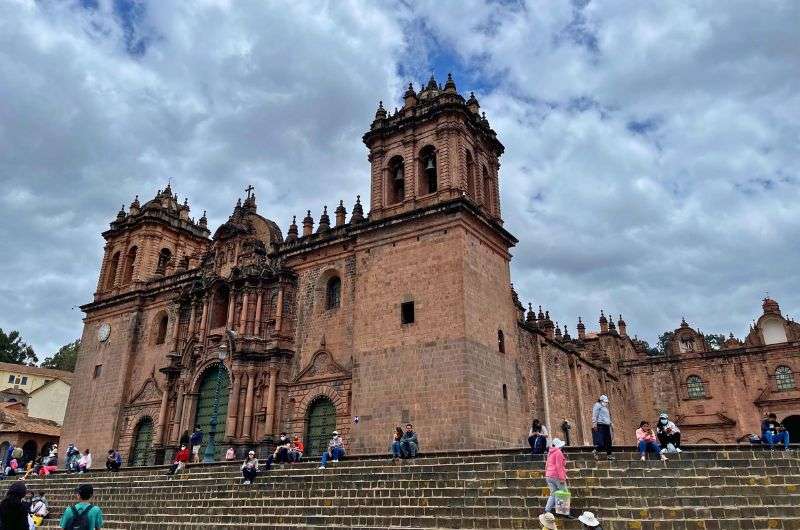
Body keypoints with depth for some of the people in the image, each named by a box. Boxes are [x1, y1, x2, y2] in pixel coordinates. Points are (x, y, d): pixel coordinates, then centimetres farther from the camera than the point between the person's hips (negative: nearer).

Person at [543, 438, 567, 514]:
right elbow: (559, 466, -16)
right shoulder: (558, 452, -8)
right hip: (556, 476, -8)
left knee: (553, 493, 9)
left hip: (549, 476, 8)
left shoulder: (550, 453, 17)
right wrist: (562, 478, -17)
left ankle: (547, 510, -1)